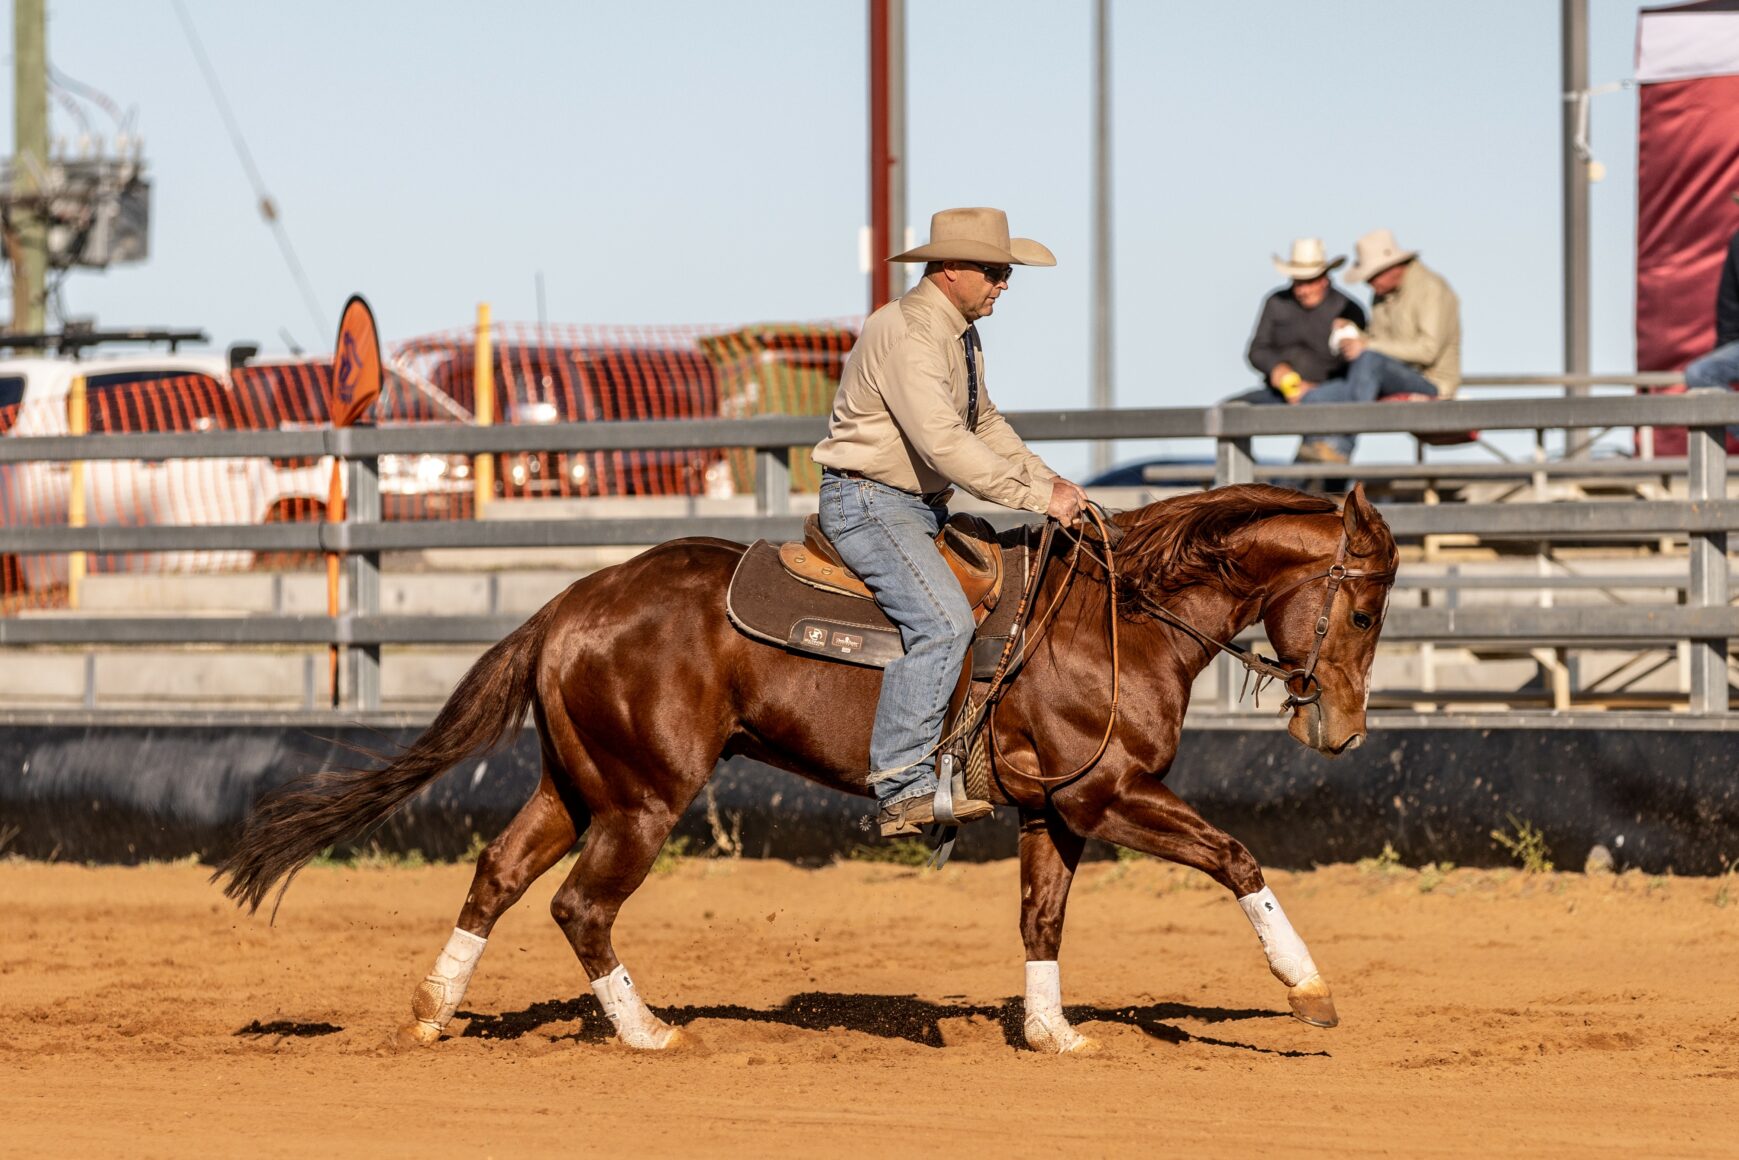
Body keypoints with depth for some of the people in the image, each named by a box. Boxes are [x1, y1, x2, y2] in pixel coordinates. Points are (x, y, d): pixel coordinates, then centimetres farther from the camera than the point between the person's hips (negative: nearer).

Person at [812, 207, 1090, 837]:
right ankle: (902, 788, -28)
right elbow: (943, 443, -29)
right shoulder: (906, 332, -20)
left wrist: (1050, 481, 8)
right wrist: (1037, 496, -26)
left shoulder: (960, 332, 13)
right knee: (942, 620, -26)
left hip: (923, 507, 11)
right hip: (869, 503, -11)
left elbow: (984, 426, 24)